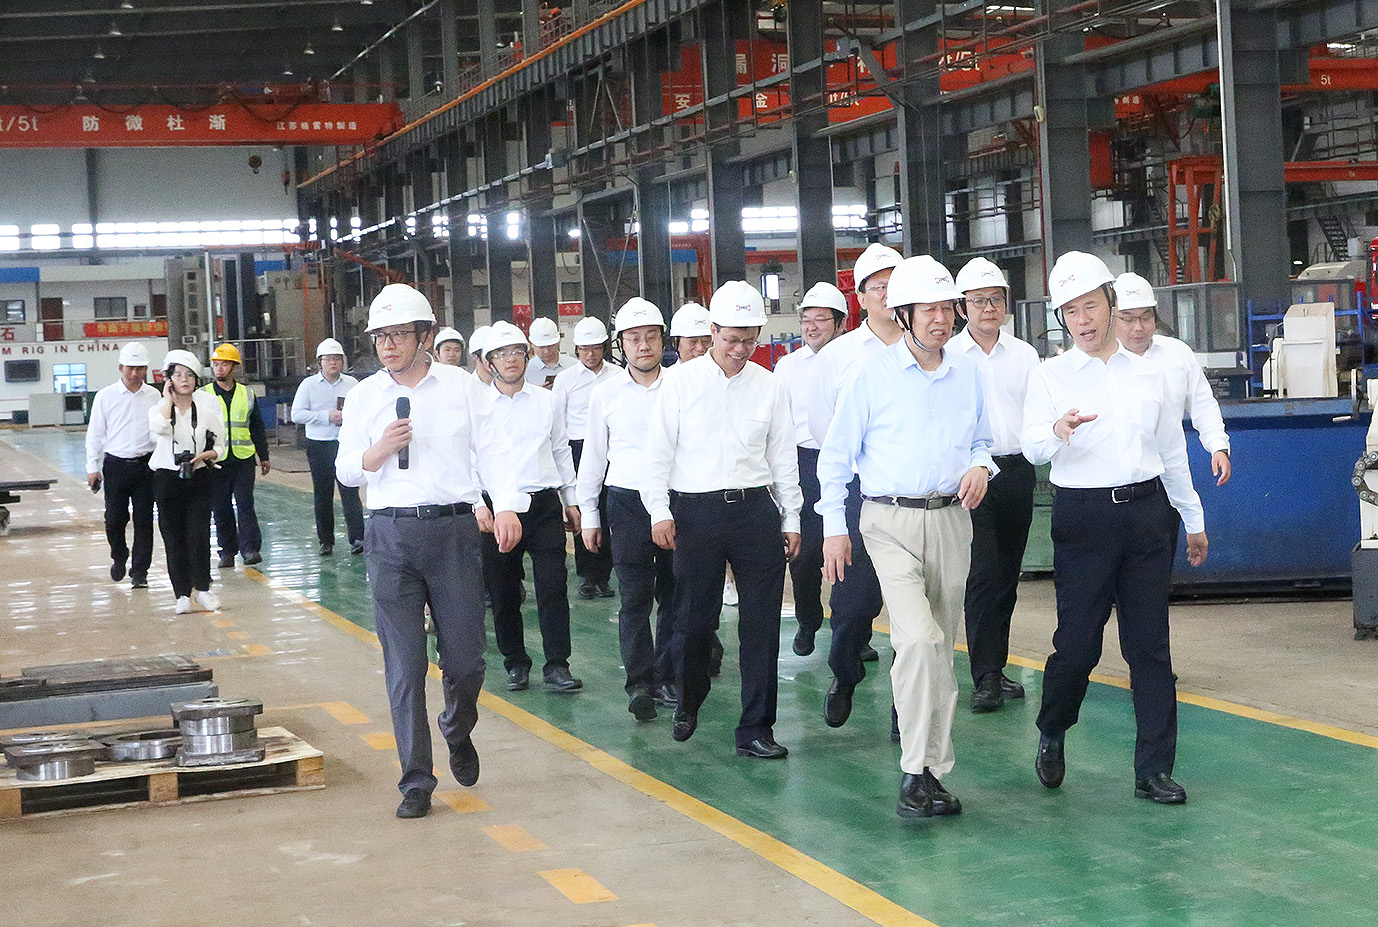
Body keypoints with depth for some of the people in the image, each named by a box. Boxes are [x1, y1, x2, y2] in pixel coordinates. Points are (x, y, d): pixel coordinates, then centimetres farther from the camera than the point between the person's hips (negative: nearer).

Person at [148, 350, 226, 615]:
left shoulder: (207, 405, 4)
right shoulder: (159, 408, 3)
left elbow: (220, 447, 7)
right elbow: (160, 427, -23)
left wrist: (205, 455, -14)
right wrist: (169, 400, -10)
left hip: (199, 480, 0)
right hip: (168, 481, 0)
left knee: (198, 537, -8)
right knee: (174, 540, 2)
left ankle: (202, 588, 10)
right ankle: (183, 594, 12)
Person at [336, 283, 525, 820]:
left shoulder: (462, 388, 6)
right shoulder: (363, 396, 10)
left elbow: (492, 453, 1)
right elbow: (345, 471, 12)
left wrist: (506, 506, -15)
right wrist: (379, 451, -9)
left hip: (454, 530, -1)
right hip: (390, 536, 1)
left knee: (465, 659, 3)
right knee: (404, 667, -1)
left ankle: (458, 735, 35)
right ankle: (416, 781, 7)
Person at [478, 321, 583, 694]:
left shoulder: (546, 400, 10)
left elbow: (561, 451, 17)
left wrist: (571, 499, 16)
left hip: (544, 504, 1)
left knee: (553, 587, -5)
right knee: (504, 593, 5)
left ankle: (557, 666, 0)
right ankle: (515, 663, 20)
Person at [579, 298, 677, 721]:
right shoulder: (606, 394, 6)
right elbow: (593, 456, 12)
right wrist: (589, 515, 10)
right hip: (627, 503, 0)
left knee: (674, 594, 4)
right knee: (635, 598, -4)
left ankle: (667, 678, 16)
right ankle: (639, 684, 0)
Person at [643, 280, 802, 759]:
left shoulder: (769, 386, 8)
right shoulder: (681, 382, 2)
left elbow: (783, 457, 13)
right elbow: (658, 451, 3)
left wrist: (791, 518, 11)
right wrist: (660, 512, -4)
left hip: (755, 509, 2)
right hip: (696, 512, -2)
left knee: (761, 624, -1)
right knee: (694, 620, 6)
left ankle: (756, 729, 5)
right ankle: (688, 705, 32)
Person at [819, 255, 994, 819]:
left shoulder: (967, 375, 10)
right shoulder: (872, 375, -1)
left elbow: (983, 438, 22)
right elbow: (836, 456, 3)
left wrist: (980, 466, -2)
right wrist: (834, 528, -2)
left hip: (951, 520, 5)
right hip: (891, 522, -4)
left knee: (941, 646, 7)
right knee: (918, 638, -21)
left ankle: (928, 767, 16)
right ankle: (918, 770, -15)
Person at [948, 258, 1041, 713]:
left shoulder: (1024, 354, 11)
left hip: (1017, 470, 4)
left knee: (1007, 576, 11)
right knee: (982, 574, -11)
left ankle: (997, 668, 21)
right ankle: (985, 679, -9)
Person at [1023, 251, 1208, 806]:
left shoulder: (1148, 375, 11)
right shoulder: (1050, 376, 1)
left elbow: (1172, 452, 20)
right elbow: (1032, 446, -16)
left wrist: (1194, 519, 23)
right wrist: (1057, 431, -38)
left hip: (1148, 511, 3)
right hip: (1083, 516, -3)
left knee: (1150, 646, 2)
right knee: (1078, 642, -2)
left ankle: (1154, 770, 8)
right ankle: (1051, 735, 26)